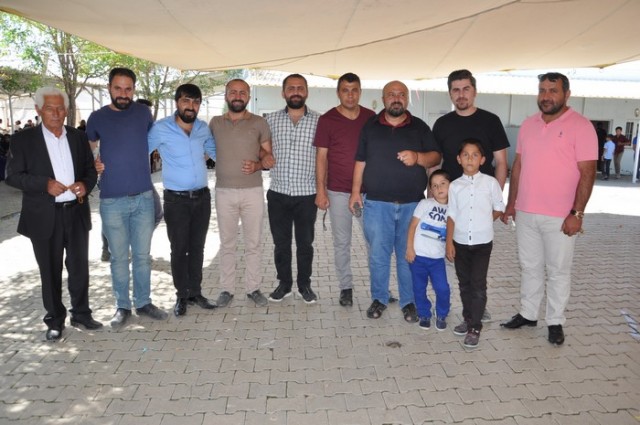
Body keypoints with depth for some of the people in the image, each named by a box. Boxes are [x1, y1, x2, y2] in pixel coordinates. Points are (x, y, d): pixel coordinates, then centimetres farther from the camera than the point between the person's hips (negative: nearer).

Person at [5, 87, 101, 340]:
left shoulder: (79, 137, 7)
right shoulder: (23, 139, -2)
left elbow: (91, 170, 11)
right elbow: (13, 176, -4)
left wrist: (85, 184, -11)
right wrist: (45, 184, -19)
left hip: (77, 213, 3)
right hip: (45, 217, -2)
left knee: (79, 267, 12)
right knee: (50, 271, 9)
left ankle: (81, 313, 28)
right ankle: (55, 320, 23)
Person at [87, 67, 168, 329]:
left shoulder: (143, 113, 3)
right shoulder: (97, 117, 2)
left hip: (144, 197, 1)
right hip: (111, 200, -1)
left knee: (142, 255, 10)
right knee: (119, 257, 9)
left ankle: (143, 302, 25)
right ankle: (122, 306, 23)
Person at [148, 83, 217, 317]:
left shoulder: (203, 128, 4)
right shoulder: (160, 129, -8)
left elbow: (216, 152, 19)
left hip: (202, 197, 4)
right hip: (176, 200, -3)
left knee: (197, 247, 12)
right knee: (179, 249, 5)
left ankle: (195, 292, 26)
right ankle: (182, 295, 21)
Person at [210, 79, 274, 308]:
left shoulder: (259, 123, 2)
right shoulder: (215, 123, 6)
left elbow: (269, 157, 6)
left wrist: (257, 165, -18)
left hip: (253, 192, -1)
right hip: (224, 192, 1)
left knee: (253, 243, 6)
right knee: (227, 243, 8)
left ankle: (253, 288, 19)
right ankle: (227, 289, 20)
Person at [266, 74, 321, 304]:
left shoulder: (319, 120, -1)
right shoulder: (271, 119, 4)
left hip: (307, 194, -1)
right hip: (277, 193, 2)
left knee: (305, 243, 10)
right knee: (281, 243, 11)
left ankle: (304, 284, 27)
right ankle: (284, 283, 28)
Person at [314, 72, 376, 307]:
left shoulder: (371, 117, 5)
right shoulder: (327, 120, -2)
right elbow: (321, 156, -1)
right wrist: (320, 190, -6)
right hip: (338, 192, -1)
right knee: (341, 243, 7)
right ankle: (345, 287, 21)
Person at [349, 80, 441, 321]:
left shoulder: (420, 127, 7)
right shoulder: (370, 126, 8)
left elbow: (436, 157, 4)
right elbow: (361, 162, 10)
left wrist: (417, 157, -17)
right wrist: (355, 191, 4)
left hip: (412, 204, 0)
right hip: (377, 203, 0)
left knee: (408, 255, 7)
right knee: (378, 254, 5)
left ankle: (409, 302, 22)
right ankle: (379, 299, 22)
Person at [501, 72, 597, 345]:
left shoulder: (580, 126, -8)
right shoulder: (528, 125, 9)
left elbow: (587, 172, -11)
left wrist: (577, 213, -16)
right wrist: (511, 203, 11)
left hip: (560, 217, -5)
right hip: (526, 213, 5)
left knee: (558, 271, 7)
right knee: (530, 267, 15)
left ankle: (555, 322, 22)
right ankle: (527, 314, 29)